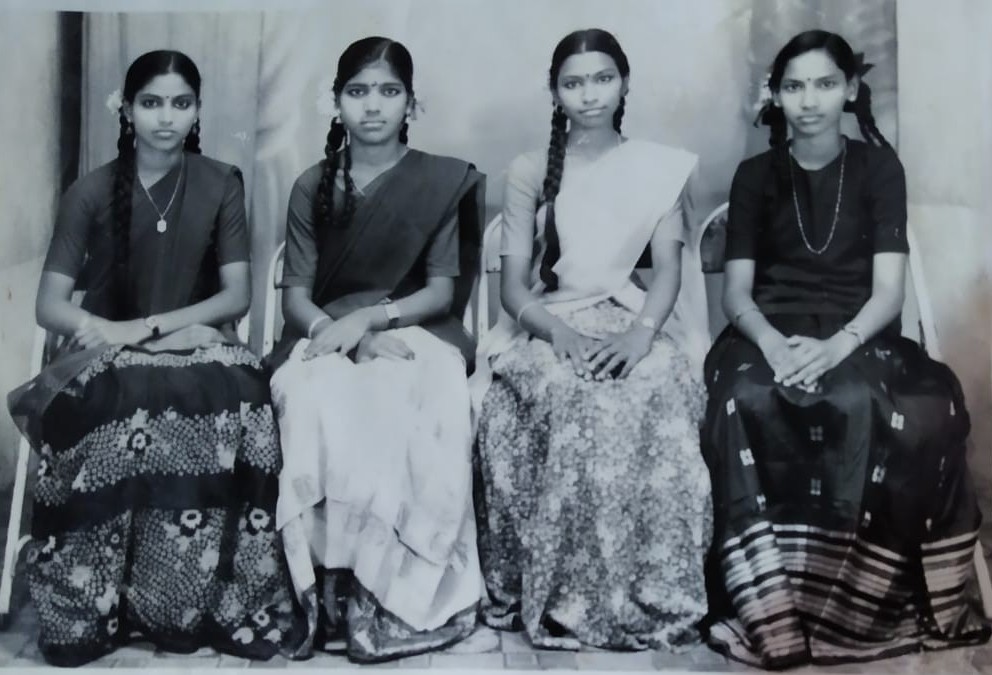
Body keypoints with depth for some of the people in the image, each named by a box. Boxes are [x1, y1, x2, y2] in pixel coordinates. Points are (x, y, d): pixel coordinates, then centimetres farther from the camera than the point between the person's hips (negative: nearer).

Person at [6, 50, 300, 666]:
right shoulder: (91, 193, 1)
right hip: (107, 351, 0)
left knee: (235, 394, -36)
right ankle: (100, 605, -22)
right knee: (117, 401, -38)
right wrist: (120, 333, -21)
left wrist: (157, 325, -17)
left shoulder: (221, 185, 4)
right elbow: (50, 305, -2)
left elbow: (237, 295, -2)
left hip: (195, 343, 1)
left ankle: (217, 600, -24)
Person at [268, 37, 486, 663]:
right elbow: (296, 294, 5)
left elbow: (443, 289, -1)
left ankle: (403, 591, -24)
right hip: (327, 336, 1)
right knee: (322, 404, -35)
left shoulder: (442, 181, 6)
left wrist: (369, 317, -18)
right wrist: (340, 333, -17)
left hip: (415, 332, -1)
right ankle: (339, 587, -26)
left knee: (410, 416, -36)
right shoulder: (312, 186, 11)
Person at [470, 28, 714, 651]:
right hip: (547, 328, 0)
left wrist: (643, 333, -19)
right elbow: (512, 284, 4)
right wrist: (558, 332, -16)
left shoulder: (660, 167, 13)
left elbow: (668, 267, 2)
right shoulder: (529, 172, 12)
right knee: (572, 402, -35)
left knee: (651, 402, -34)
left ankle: (649, 600, -22)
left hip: (633, 326, 1)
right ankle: (558, 598, -24)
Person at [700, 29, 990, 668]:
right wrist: (772, 343, -22)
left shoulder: (878, 167, 6)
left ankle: (847, 606, -21)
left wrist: (837, 346, -25)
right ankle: (769, 610, -30)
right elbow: (737, 290, 1)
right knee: (747, 403, -34)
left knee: (861, 406, -36)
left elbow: (888, 290, -4)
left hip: (856, 335, 0)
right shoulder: (756, 175, 9)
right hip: (770, 333, 1)